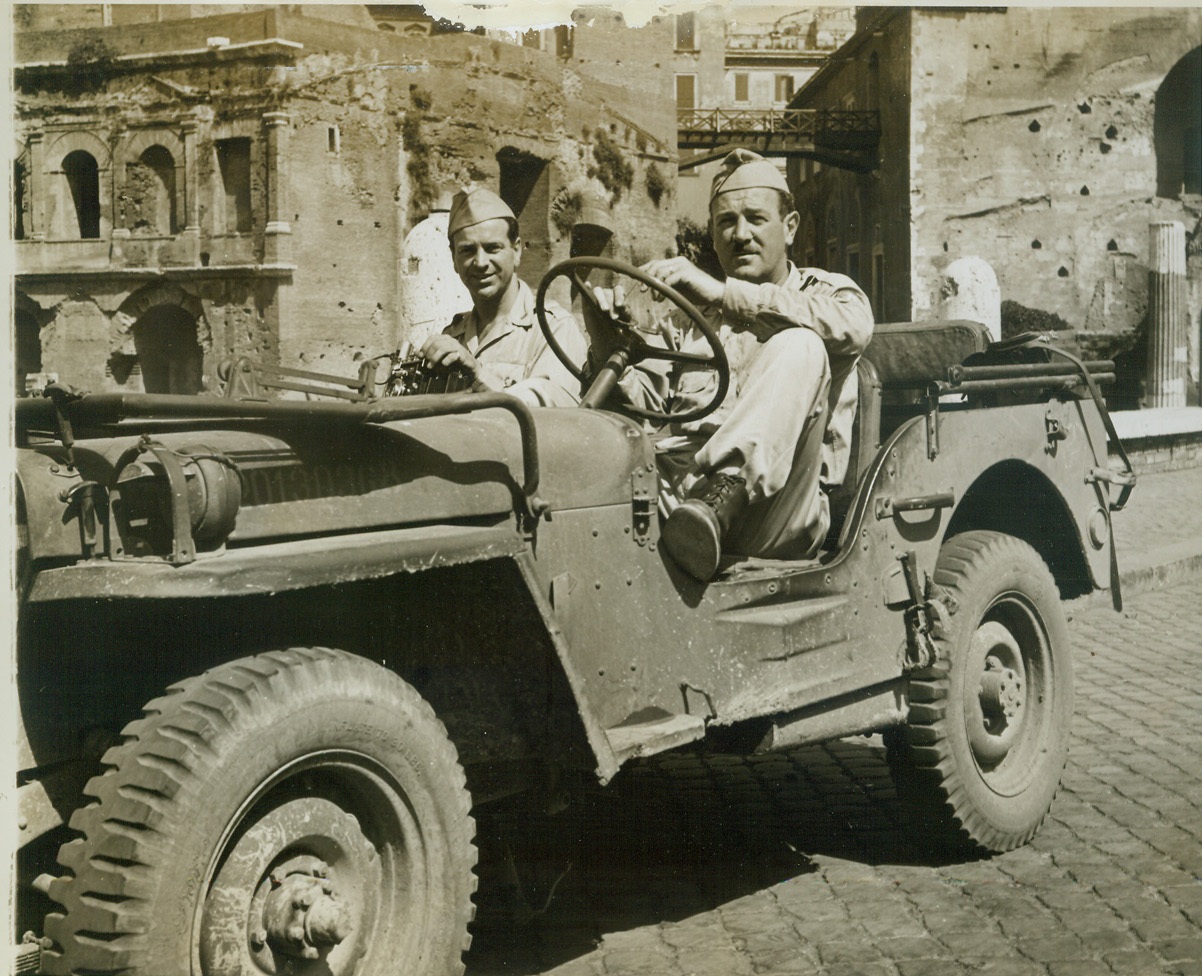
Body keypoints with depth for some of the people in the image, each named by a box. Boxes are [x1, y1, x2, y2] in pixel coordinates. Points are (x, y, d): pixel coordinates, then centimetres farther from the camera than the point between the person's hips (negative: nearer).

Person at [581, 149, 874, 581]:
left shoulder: (825, 291, 18)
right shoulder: (688, 317, 28)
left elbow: (853, 325, -10)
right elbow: (640, 399, 12)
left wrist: (724, 294, -18)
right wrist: (607, 348, -11)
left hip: (776, 516, -3)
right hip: (676, 494, 3)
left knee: (798, 347, -26)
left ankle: (723, 497, -40)